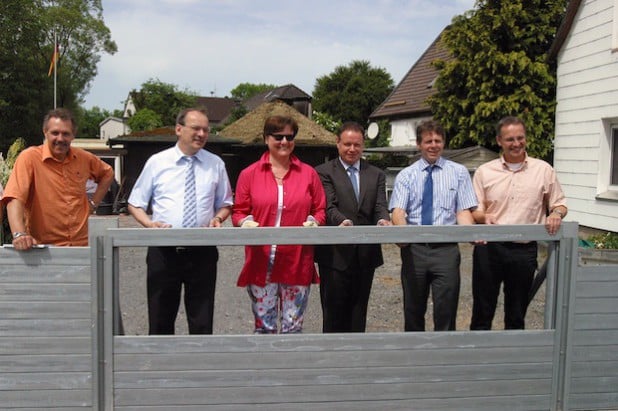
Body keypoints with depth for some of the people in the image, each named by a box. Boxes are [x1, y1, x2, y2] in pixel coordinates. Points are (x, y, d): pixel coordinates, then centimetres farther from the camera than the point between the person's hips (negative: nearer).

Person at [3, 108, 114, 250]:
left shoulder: (84, 158, 8)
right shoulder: (29, 157, -7)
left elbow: (107, 174, 28)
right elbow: (15, 198, -18)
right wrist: (19, 234, -32)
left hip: (81, 244, 3)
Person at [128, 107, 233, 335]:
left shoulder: (216, 164, 7)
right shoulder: (157, 162, 3)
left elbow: (225, 204, 16)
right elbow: (135, 204, 8)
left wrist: (218, 218, -6)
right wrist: (149, 224, -12)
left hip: (202, 252, 1)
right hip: (163, 251, 0)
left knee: (202, 323, 7)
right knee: (160, 321, 8)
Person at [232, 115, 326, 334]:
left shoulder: (309, 174, 7)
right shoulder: (249, 174, 5)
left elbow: (320, 210, 11)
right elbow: (239, 211, 8)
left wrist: (314, 222, -10)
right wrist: (246, 222, -14)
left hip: (297, 263, 1)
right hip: (261, 263, 0)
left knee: (293, 327, 8)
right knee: (264, 326, 7)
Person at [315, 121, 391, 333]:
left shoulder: (376, 175, 13)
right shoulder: (324, 172, 1)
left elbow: (380, 206, 1)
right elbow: (329, 206, -12)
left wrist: (383, 220, -22)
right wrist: (341, 221, -33)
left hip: (366, 254, 4)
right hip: (336, 254, -4)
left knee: (358, 312, 11)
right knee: (334, 312, 2)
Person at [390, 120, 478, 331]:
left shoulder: (458, 172, 7)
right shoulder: (405, 175, 6)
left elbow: (464, 210, -1)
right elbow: (398, 210, -7)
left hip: (446, 248, -1)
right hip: (414, 248, 1)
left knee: (446, 312, 0)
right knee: (413, 311, 12)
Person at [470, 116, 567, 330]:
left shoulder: (543, 170, 6)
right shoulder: (484, 171, 6)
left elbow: (559, 203, 11)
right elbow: (473, 210, 5)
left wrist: (556, 213, -12)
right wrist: (484, 216, -17)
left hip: (524, 250, 0)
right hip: (488, 247, 0)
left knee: (517, 313, 11)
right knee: (482, 308, 6)